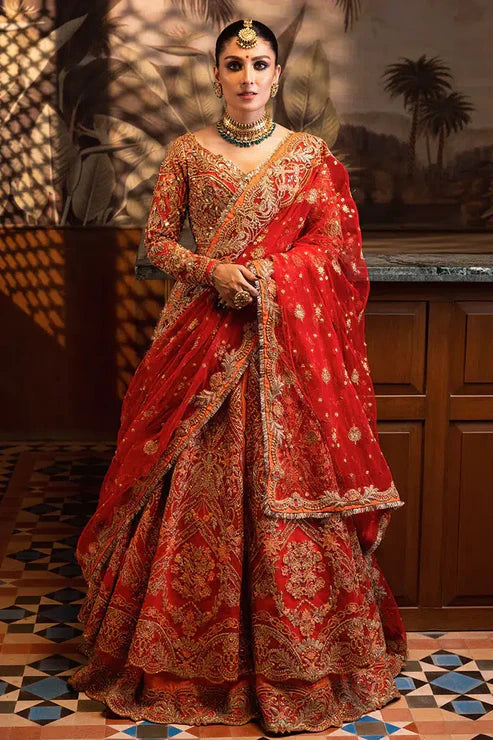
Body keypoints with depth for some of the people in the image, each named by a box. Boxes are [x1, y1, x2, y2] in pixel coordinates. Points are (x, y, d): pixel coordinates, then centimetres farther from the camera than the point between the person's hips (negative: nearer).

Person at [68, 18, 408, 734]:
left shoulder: (312, 155, 6)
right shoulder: (187, 151, 7)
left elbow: (334, 247, 1)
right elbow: (157, 240, 6)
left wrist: (259, 275, -12)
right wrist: (213, 271, -12)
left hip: (287, 339, 0)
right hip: (201, 334, 1)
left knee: (284, 479, -1)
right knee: (195, 485, 1)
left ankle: (294, 659, 14)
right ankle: (192, 651, 16)